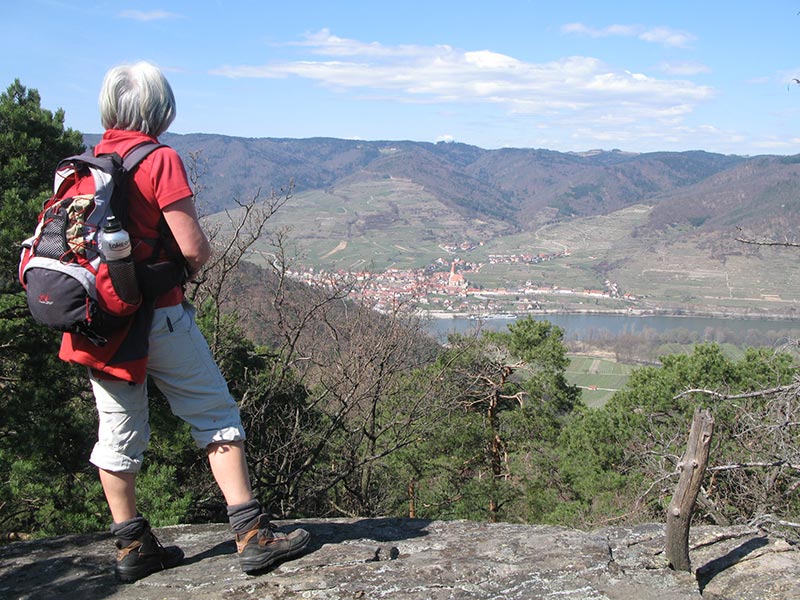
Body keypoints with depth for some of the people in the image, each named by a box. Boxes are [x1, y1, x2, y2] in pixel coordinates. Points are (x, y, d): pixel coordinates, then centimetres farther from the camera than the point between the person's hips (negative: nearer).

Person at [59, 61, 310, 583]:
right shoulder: (160, 160, -12)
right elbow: (193, 247, -17)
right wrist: (202, 255, 5)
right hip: (157, 316, -6)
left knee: (118, 432, 12)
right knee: (217, 417, 3)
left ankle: (133, 548, 20)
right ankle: (252, 534, 2)